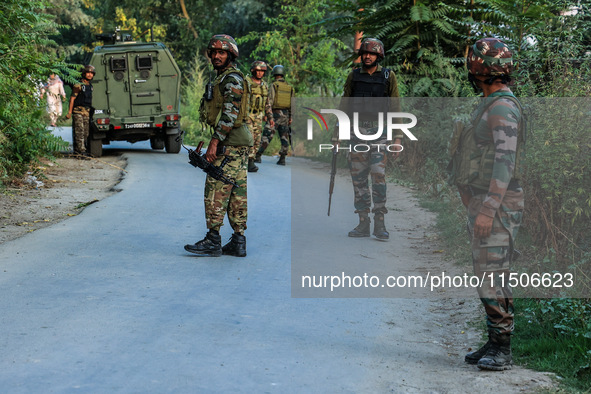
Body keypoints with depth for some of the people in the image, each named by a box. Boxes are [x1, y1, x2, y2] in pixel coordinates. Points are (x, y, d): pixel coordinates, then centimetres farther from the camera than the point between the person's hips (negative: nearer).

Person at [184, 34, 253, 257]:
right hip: (239, 142, 10)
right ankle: (238, 243, 10)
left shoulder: (232, 79, -11)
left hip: (230, 143, -10)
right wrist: (216, 141, 25)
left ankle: (213, 241, -8)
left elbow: (229, 114, -21)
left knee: (216, 190, -9)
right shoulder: (224, 78, 21)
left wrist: (215, 142, -24)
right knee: (237, 193, 8)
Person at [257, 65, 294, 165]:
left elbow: (269, 102, -13)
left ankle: (258, 155, -6)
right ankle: (282, 159, 7)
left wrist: (270, 117, -13)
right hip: (285, 115, 4)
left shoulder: (274, 86, -6)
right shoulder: (289, 87, 9)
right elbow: (292, 104, 12)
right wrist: (290, 117, 17)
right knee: (284, 137, 8)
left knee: (267, 135, -4)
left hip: (275, 113, -4)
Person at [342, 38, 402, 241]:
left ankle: (380, 224, -7)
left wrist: (398, 137, -3)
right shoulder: (353, 77, 9)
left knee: (378, 176, -12)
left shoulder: (388, 77, 2)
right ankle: (363, 224, 9)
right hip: (357, 131, 3)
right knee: (358, 178, 2)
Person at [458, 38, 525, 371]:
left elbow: (506, 160, -23)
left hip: (497, 206, -10)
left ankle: (502, 351, -4)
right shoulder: (492, 106, 18)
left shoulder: (503, 107, -16)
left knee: (493, 276, -9)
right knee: (487, 275, 11)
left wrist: (487, 210, -27)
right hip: (485, 205, 10)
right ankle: (494, 344, 17)